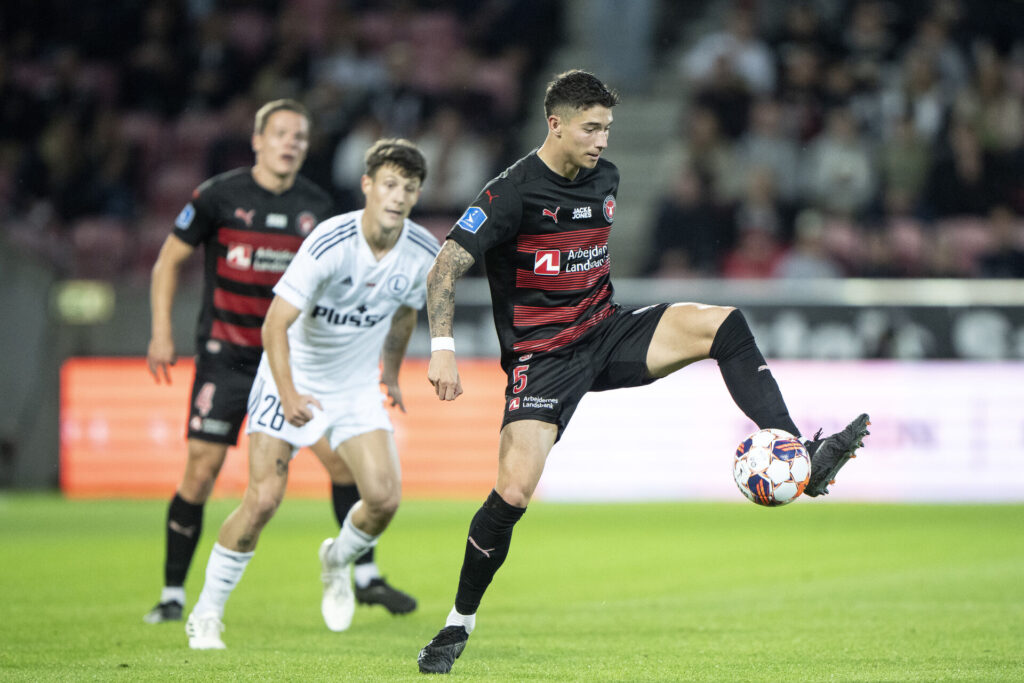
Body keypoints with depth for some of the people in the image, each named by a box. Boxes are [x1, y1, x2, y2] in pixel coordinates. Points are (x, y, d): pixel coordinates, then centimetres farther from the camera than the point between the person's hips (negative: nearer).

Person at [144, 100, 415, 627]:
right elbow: (169, 260, 1)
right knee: (201, 468, -8)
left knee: (341, 454, -6)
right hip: (225, 355, -3)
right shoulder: (219, 196, -7)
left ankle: (366, 577, 6)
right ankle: (172, 596, 5)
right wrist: (162, 332, -6)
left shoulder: (317, 207, 2)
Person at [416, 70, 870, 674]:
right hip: (542, 359, -6)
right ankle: (460, 623, 3)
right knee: (512, 493, -17)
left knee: (722, 324, -16)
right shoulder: (513, 193, -14)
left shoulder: (605, 179, 7)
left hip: (604, 333, 6)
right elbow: (447, 266, -15)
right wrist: (442, 347, -25)